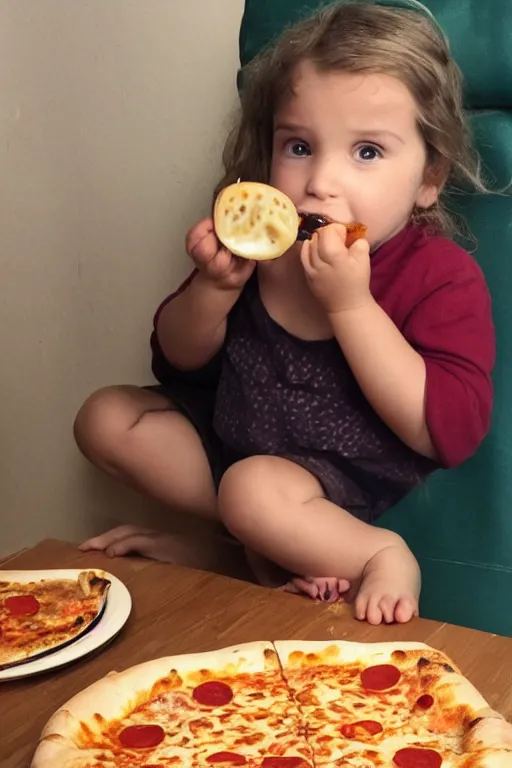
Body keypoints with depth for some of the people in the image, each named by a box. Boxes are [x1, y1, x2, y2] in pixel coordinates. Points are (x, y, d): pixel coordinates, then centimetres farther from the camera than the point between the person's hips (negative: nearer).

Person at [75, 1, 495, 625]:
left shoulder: (443, 276, -19)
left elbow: (451, 431, -29)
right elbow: (180, 361, 4)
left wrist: (350, 302, -33)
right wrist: (216, 286, -20)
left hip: (354, 491, -7)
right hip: (232, 439, 8)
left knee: (255, 488, -34)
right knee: (106, 417, 1)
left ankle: (380, 559, -8)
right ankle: (275, 538, -8)